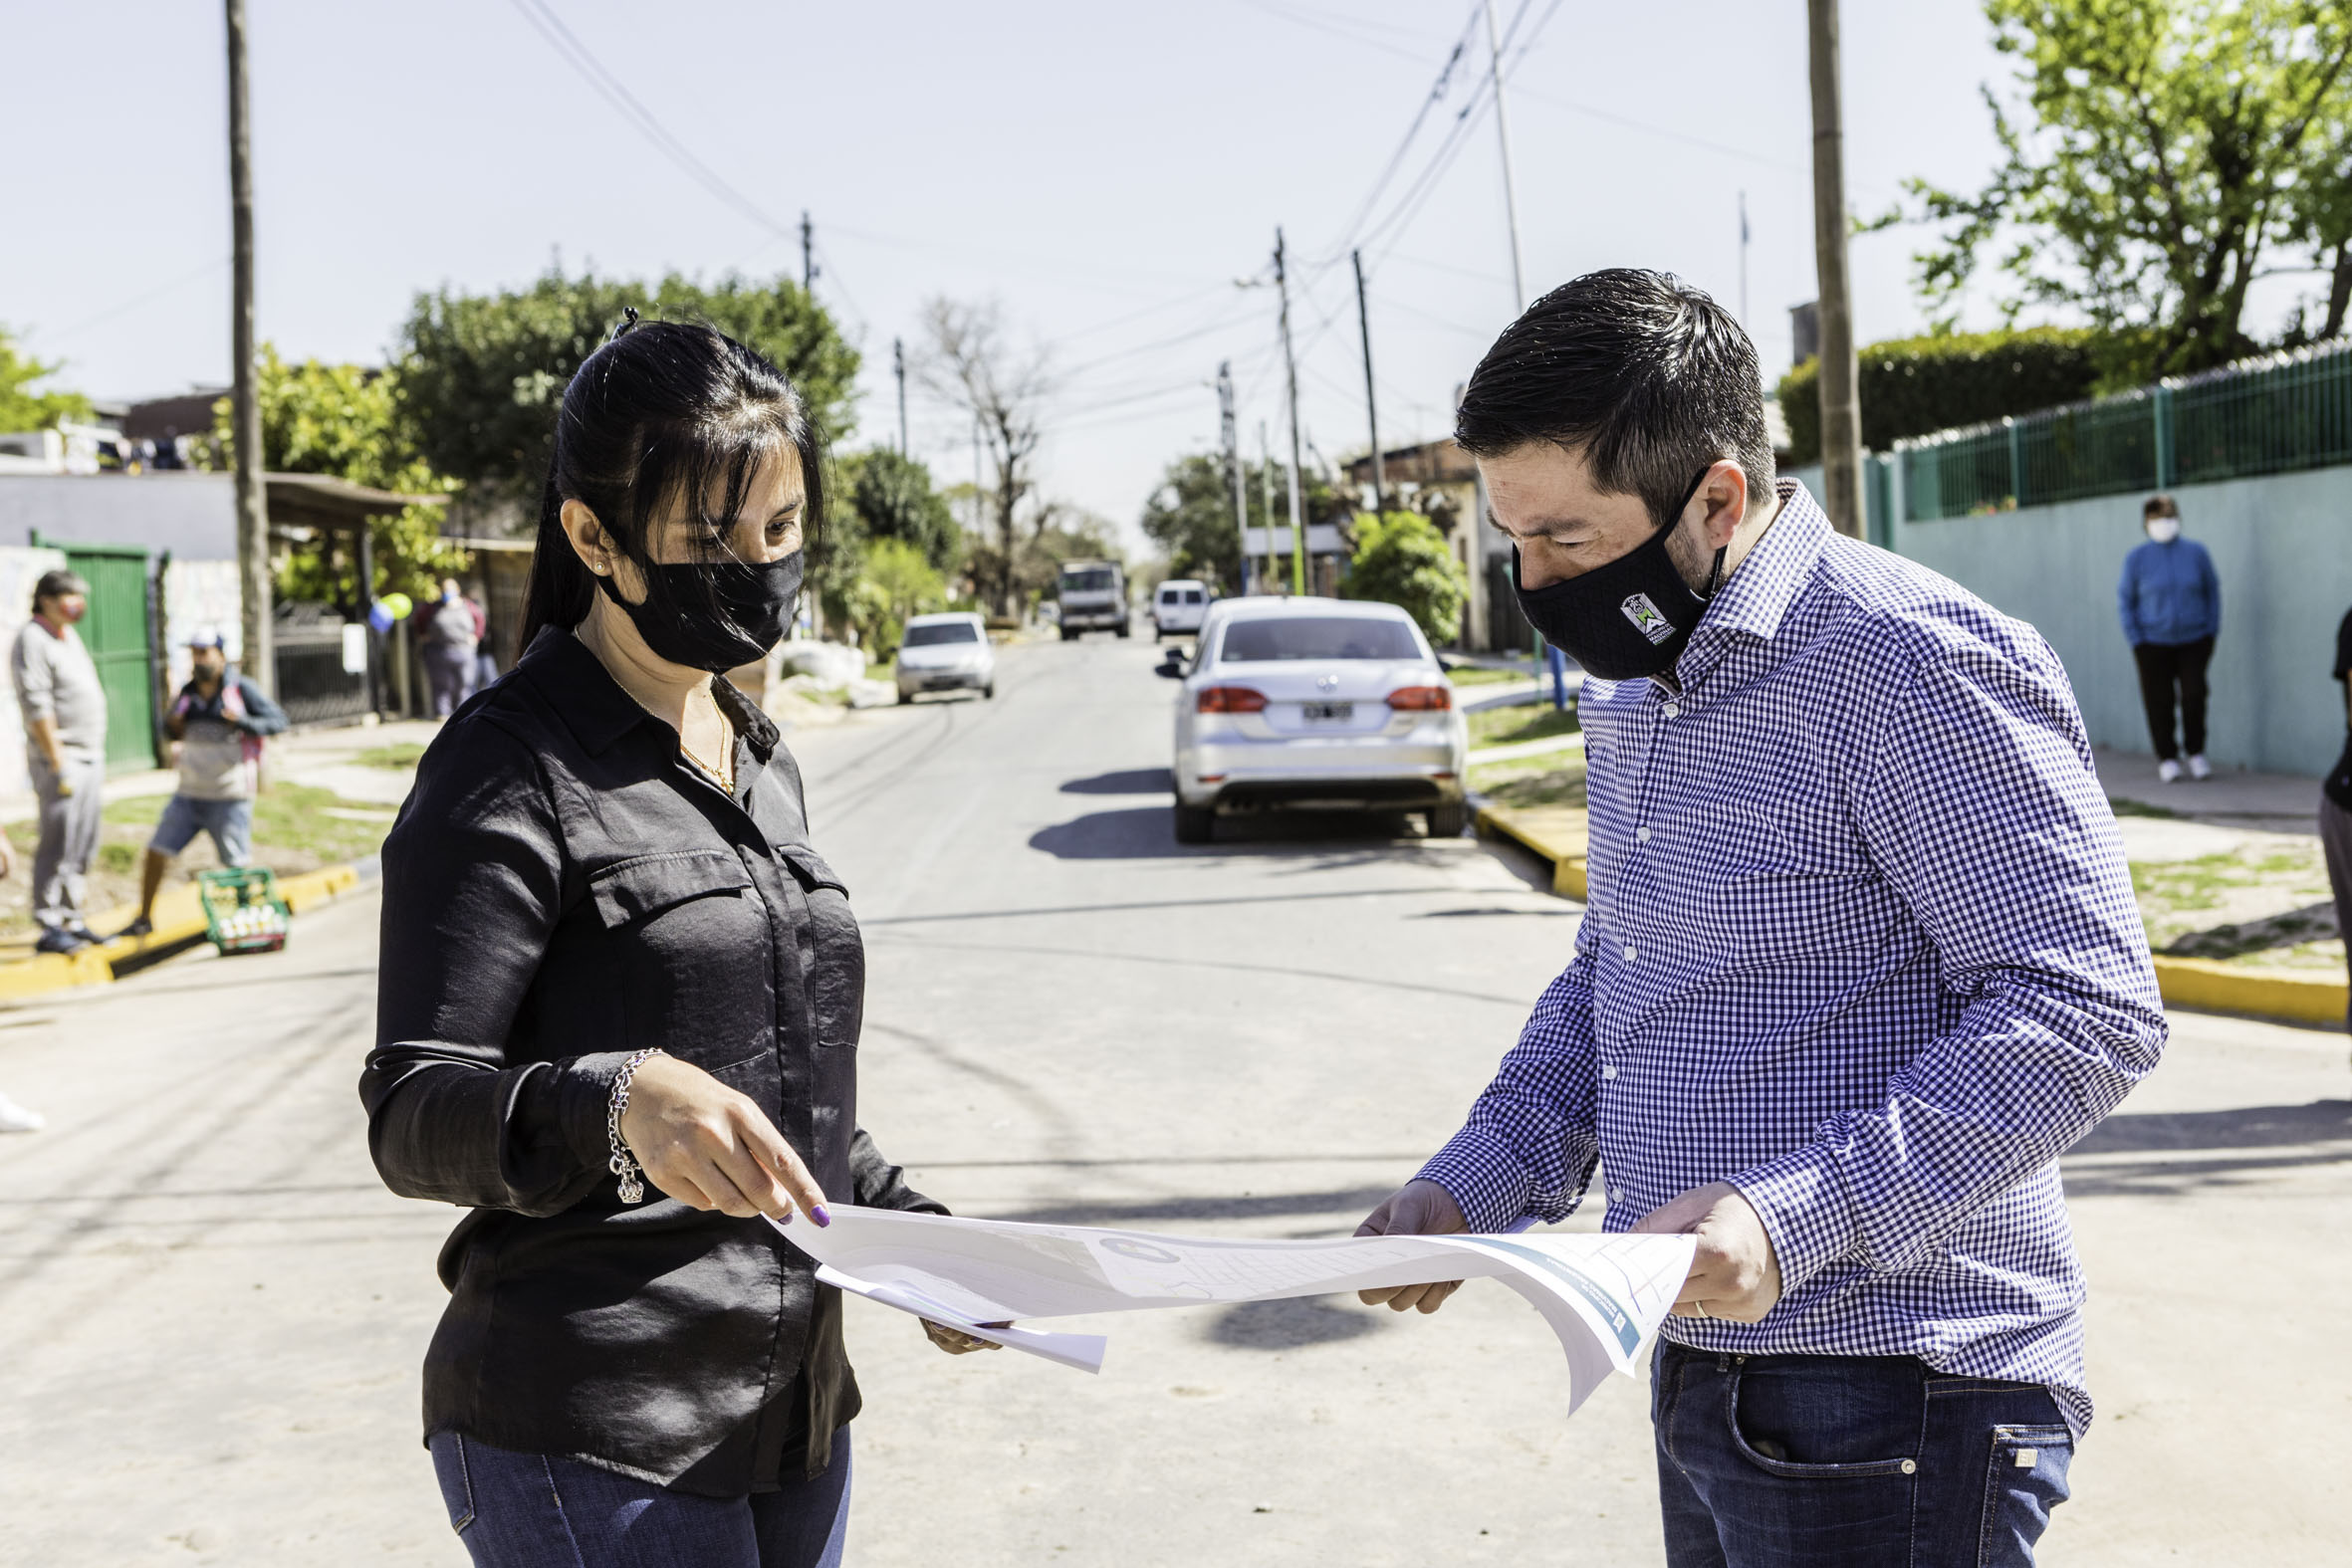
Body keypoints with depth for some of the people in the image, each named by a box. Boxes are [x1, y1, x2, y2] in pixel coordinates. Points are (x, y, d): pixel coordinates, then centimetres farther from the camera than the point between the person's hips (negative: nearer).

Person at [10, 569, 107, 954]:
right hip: (61, 759, -9)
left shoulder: (70, 637, 16)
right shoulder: (32, 641, -11)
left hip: (90, 758, 9)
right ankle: (49, 928, -5)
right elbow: (38, 707, -17)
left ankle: (72, 919, 18)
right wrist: (59, 765, -19)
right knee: (57, 846, -8)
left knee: (83, 847, 11)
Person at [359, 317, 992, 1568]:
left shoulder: (761, 762, 14)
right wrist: (618, 1101, -34)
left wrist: (910, 1229, 9)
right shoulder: (513, 772, -11)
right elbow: (414, 1117, -16)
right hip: (590, 1448, -7)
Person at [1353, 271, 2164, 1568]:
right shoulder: (1633, 691, 12)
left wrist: (1801, 1213, -28)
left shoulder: (1911, 663, -17)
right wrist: (1479, 1177, 6)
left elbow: (2088, 1009, -21)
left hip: (1887, 1398, -8)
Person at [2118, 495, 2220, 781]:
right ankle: (2167, 758, 12)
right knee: (2159, 701, -1)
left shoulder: (2196, 553, 1)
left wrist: (2212, 631, 5)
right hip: (2153, 643, 0)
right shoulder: (2137, 558, -2)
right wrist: (2135, 641, -2)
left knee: (2194, 695, -9)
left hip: (2193, 640, 1)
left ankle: (2195, 752, 9)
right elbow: (2126, 599, 3)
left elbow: (2212, 591, 10)